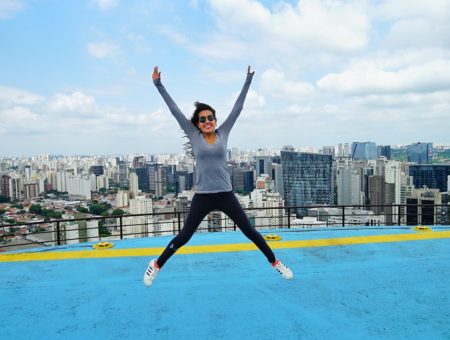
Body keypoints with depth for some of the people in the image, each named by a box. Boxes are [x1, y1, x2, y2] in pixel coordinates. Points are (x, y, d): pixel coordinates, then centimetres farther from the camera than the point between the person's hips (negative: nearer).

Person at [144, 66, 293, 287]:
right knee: (184, 236, 7)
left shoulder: (223, 133, 3)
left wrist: (248, 80, 8)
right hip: (202, 196, -1)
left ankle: (275, 262, 27)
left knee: (250, 231, 10)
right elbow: (174, 110, 0)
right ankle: (156, 265, 29)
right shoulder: (194, 135, 1)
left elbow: (238, 107, 6)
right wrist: (158, 85, 0)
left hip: (226, 195, 1)